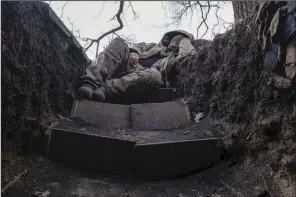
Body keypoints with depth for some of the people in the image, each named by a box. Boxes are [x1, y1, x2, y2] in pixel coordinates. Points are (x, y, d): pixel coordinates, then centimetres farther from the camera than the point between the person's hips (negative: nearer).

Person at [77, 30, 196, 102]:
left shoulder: (175, 58, 25)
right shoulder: (156, 46, 36)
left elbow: (191, 53, 5)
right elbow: (140, 46, 22)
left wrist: (184, 40, 22)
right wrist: (133, 52, -2)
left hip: (143, 75, -3)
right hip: (128, 66, 3)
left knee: (155, 75, -38)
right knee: (119, 42, -23)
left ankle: (106, 89, -41)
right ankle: (91, 83, -39)